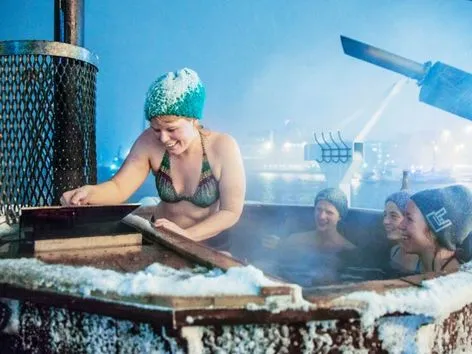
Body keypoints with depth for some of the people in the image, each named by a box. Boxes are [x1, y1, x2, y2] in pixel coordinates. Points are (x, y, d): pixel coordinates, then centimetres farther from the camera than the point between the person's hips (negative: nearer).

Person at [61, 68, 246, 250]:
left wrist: (187, 235, -32)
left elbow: (231, 212, -18)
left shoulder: (223, 147, -18)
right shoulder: (149, 142, -10)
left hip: (211, 246, -1)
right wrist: (89, 192, -31)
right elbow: (119, 187, -9)